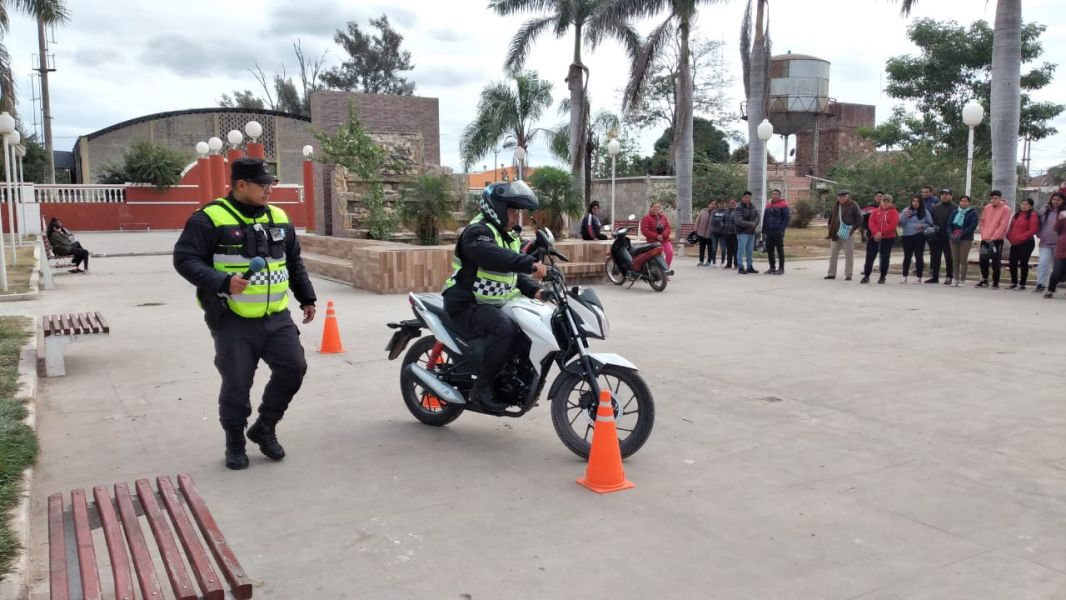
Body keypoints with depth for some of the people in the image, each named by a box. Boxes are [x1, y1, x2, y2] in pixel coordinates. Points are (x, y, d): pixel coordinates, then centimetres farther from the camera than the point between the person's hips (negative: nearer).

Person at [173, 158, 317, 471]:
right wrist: (221, 283, -25)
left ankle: (264, 428, 21)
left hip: (277, 317, 5)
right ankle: (235, 443, 24)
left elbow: (294, 262, 21)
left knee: (293, 369, 0)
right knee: (236, 385, 2)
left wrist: (306, 298, 19)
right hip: (233, 321, -5)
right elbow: (185, 259, -12)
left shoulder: (278, 218, 12)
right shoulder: (210, 218, -8)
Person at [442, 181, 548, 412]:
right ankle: (482, 387, -23)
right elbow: (493, 256, -37)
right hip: (467, 305, -10)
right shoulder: (478, 232, -15)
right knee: (505, 328, -34)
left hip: (495, 304, 10)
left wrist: (533, 290, -3)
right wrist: (529, 263, -49)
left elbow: (514, 272, 17)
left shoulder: (508, 237, 18)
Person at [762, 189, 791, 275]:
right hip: (769, 232, 6)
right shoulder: (768, 206, 17)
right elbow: (765, 219, 21)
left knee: (780, 250, -3)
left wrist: (782, 229, -17)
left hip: (778, 232, -6)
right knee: (769, 250, 7)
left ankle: (781, 268, 1)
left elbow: (787, 217, -8)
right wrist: (764, 230, 13)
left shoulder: (783, 205, -2)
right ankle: (772, 268, 17)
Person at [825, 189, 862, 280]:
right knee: (833, 254, 9)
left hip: (847, 234, -5)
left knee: (849, 255, 1)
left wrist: (852, 228, -15)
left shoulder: (853, 205, -6)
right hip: (835, 234, 6)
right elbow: (831, 218, 20)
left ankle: (848, 275, 6)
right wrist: (830, 231, 13)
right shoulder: (836, 205, 11)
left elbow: (859, 218, -6)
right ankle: (831, 273, 17)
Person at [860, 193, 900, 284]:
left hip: (888, 238, -2)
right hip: (875, 237, 2)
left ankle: (882, 277, 13)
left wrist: (881, 233, -21)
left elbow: (893, 224, -13)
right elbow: (871, 222, -2)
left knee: (885, 258, 4)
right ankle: (866, 276, 4)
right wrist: (876, 232, -19)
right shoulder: (875, 212, 9)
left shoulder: (894, 212, 0)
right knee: (870, 256, -1)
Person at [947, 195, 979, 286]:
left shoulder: (973, 213, 1)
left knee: (963, 259, -5)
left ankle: (962, 280, 0)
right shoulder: (954, 212, 14)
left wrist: (961, 234, -18)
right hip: (953, 239, 4)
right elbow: (949, 224, 10)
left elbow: (973, 226, -9)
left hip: (966, 239, -4)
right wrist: (950, 234, -8)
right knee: (955, 259, 4)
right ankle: (956, 279, 9)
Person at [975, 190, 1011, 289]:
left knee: (996, 262, -3)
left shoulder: (1005, 209, -6)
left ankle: (995, 282, 5)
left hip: (997, 240, -5)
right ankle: (984, 280, 23)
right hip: (985, 239, 5)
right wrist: (984, 234, 1)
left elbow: (1003, 225, -12)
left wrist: (993, 237, -18)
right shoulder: (987, 208, 10)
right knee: (983, 260, 9)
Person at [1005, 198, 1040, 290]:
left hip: (1026, 243, -7)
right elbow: (1011, 227, 20)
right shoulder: (1017, 214, 14)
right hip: (1014, 243, 7)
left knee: (1023, 263, -2)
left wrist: (1020, 237, -19)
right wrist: (1009, 236, 3)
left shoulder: (1032, 215, -8)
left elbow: (1033, 230, -16)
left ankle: (1022, 284, 6)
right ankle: (1014, 282, 21)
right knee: (1012, 263, 8)